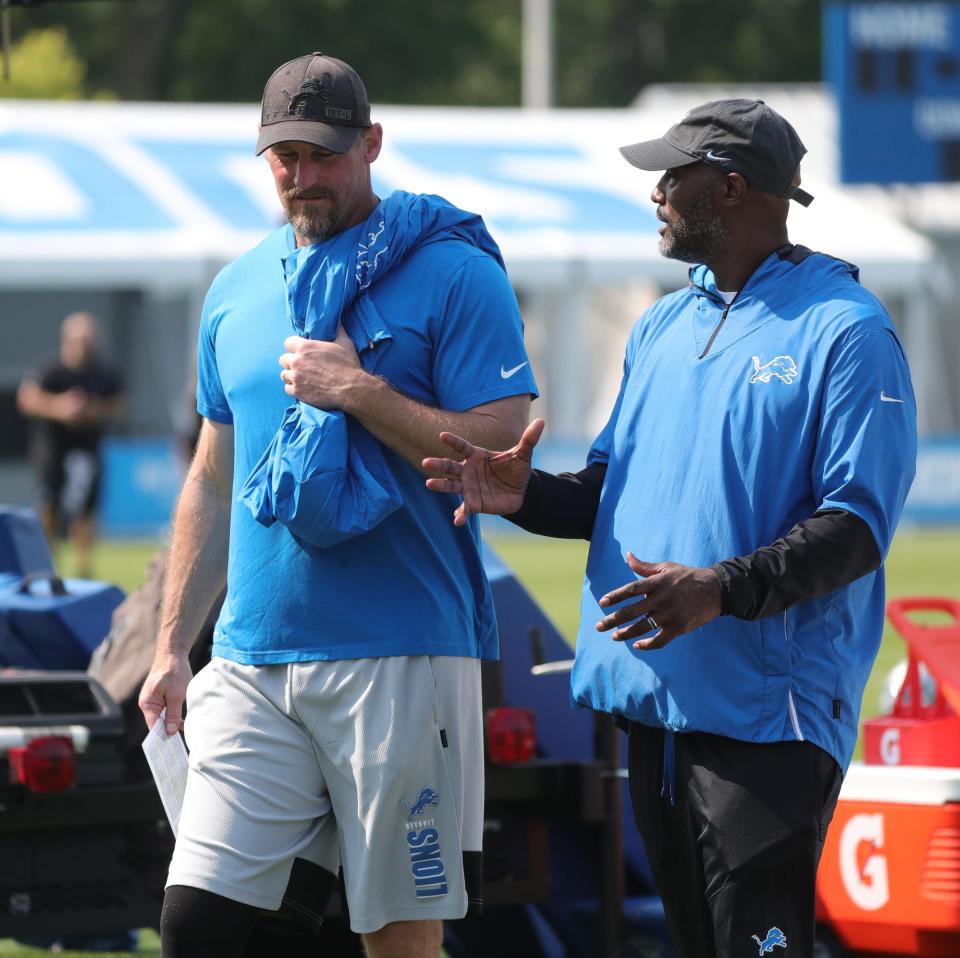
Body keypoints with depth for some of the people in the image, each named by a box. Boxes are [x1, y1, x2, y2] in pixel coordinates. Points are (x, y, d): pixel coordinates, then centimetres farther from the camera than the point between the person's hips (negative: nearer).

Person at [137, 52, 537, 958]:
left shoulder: (452, 275, -2)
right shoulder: (237, 290, 16)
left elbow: (499, 456, -10)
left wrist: (359, 391, -15)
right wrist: (170, 648, 17)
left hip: (401, 664, -5)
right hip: (250, 664, 5)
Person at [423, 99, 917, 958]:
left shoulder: (848, 332, -8)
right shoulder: (663, 327, 18)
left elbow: (857, 525, -15)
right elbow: (614, 492, 21)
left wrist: (722, 589, -27)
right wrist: (525, 494, 0)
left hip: (767, 712, -8)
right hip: (656, 695, 8)